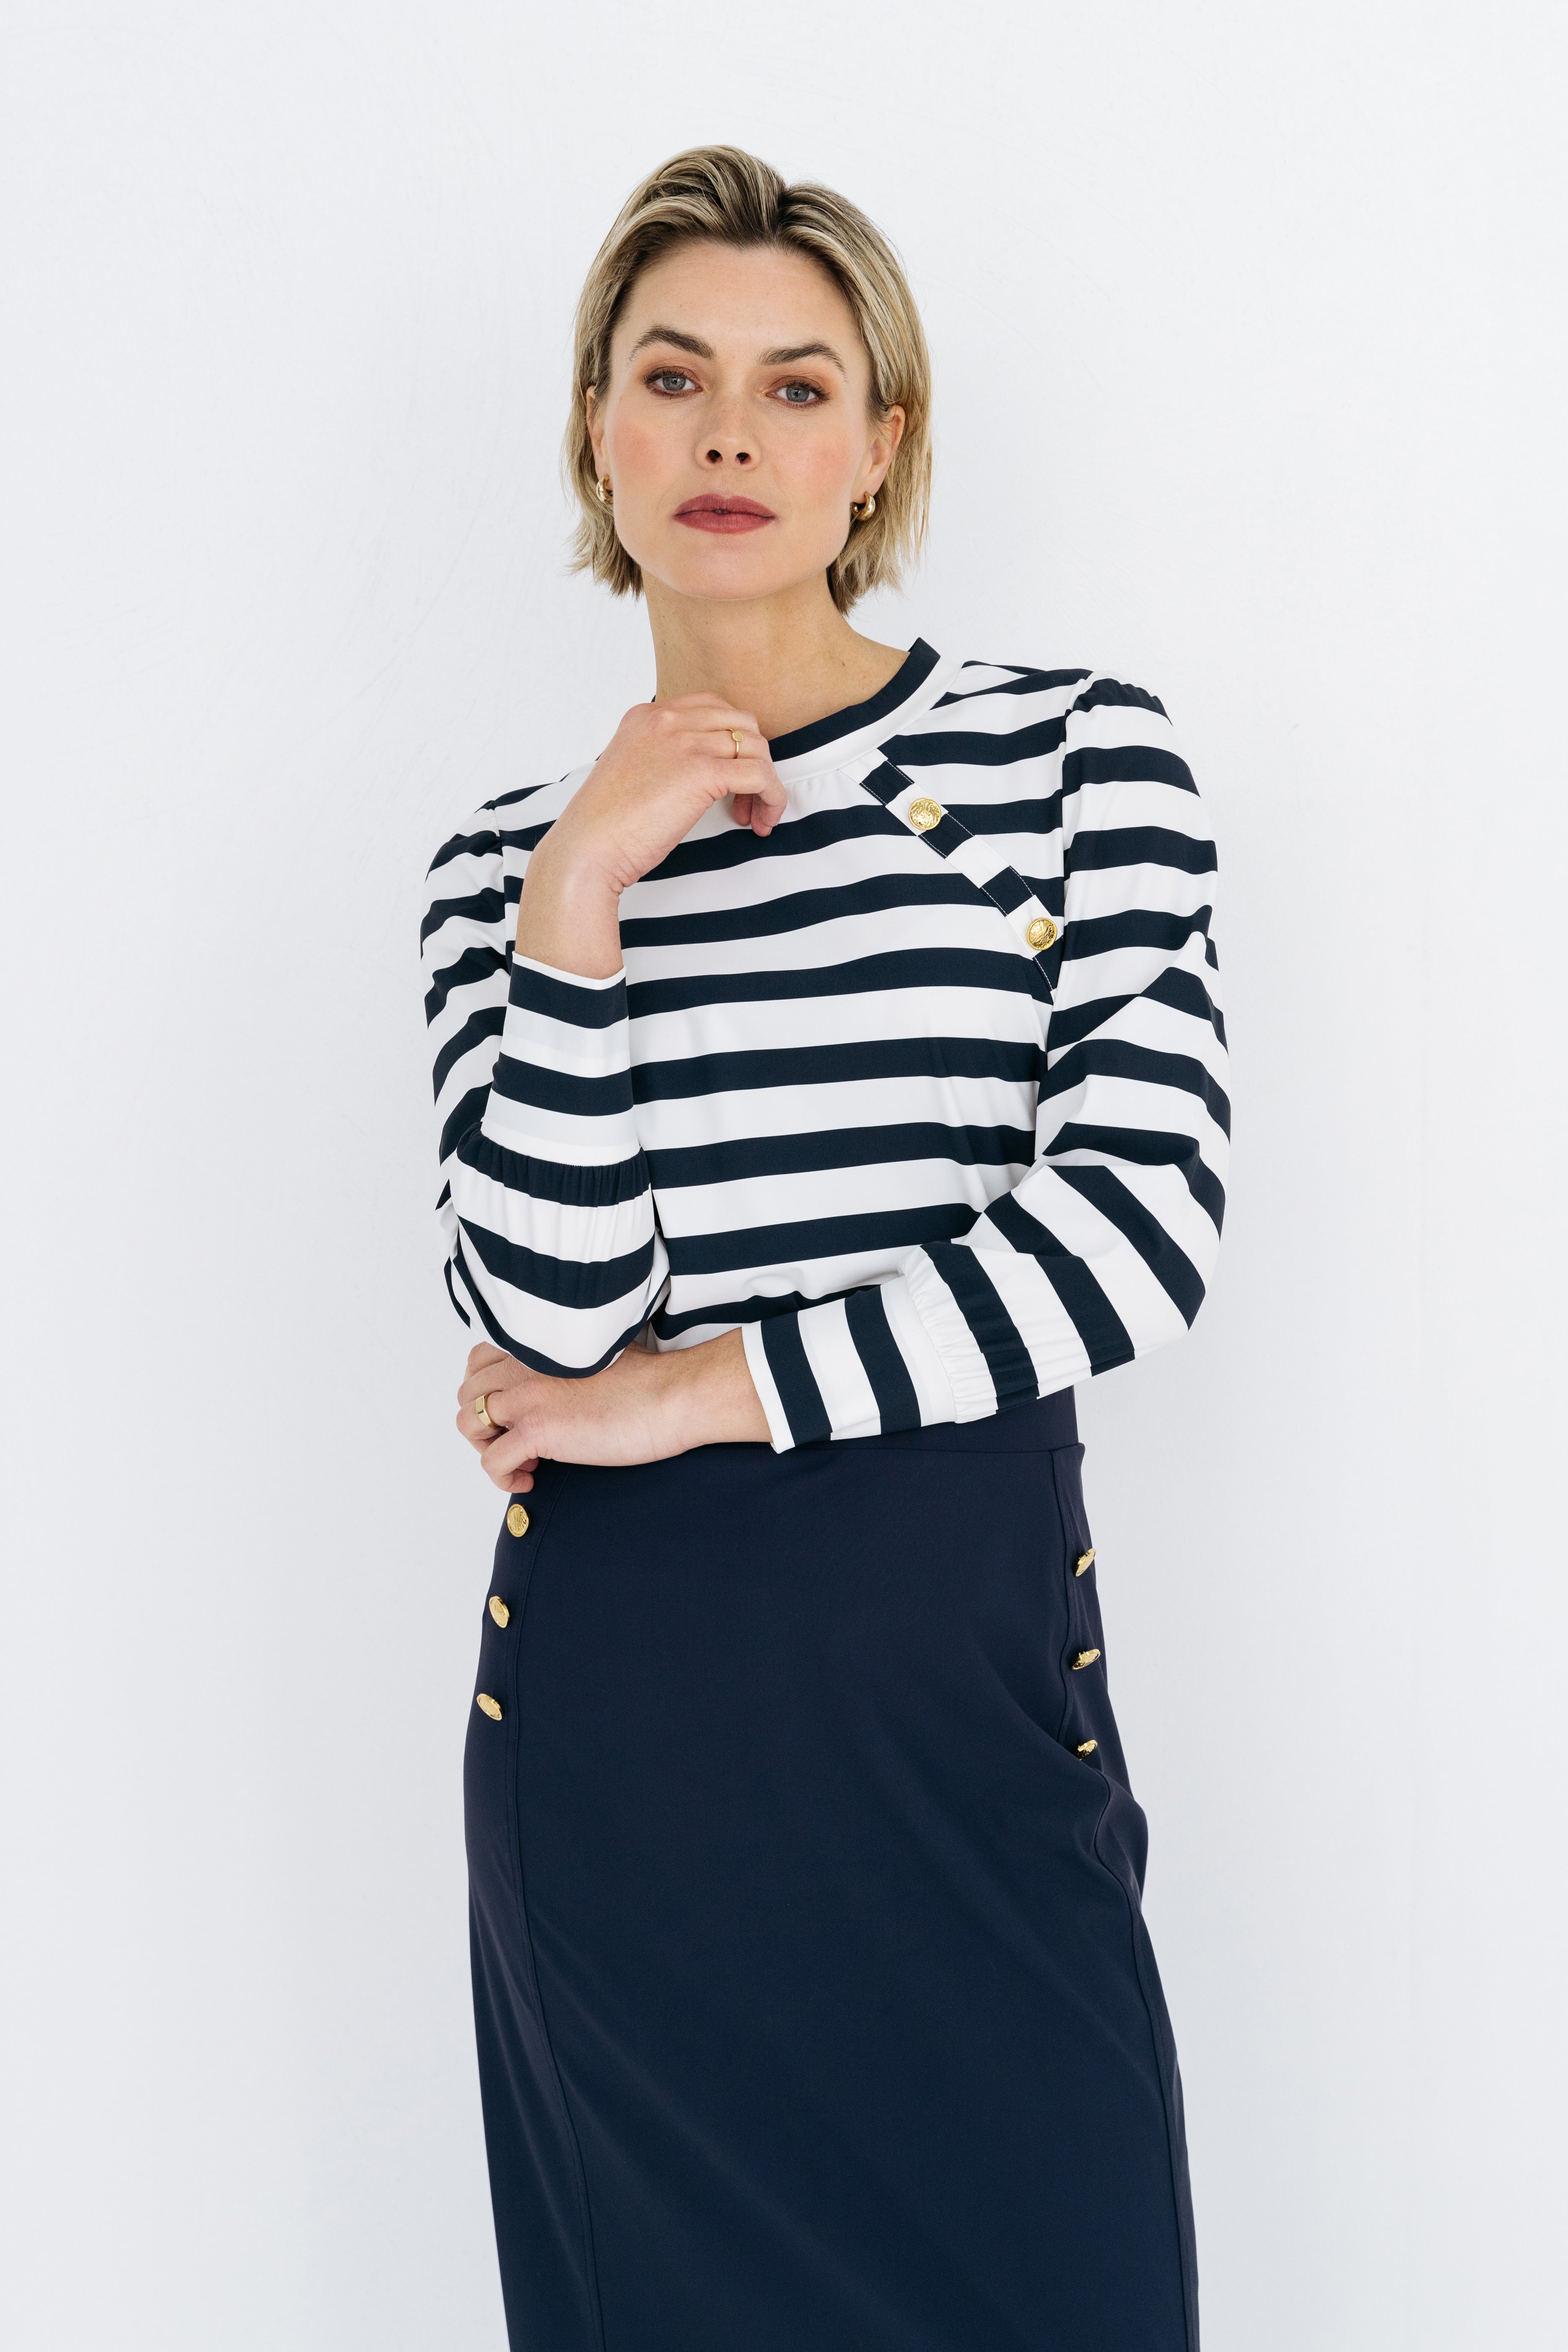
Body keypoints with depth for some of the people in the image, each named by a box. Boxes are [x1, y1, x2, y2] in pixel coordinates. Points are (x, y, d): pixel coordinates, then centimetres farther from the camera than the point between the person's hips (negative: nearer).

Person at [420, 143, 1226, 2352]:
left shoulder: (1078, 752, 0)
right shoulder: (514, 853, 6)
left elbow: (1140, 1230, -11)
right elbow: (553, 1320, -6)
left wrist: (676, 1397, -8)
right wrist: (582, 896, -14)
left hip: (971, 1680, -1)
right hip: (623, 1710, 2)